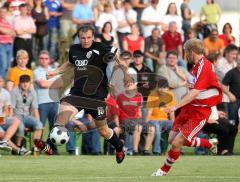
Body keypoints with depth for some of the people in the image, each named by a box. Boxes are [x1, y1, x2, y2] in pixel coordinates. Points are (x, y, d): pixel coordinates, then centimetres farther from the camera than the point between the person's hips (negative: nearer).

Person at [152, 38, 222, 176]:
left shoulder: (204, 67, -22)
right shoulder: (197, 66, 8)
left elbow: (195, 92, -31)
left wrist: (176, 106, -34)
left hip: (199, 113, -10)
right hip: (189, 108, 10)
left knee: (176, 143, -11)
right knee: (172, 139, 11)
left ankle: (164, 171, 13)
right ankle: (210, 144, 26)